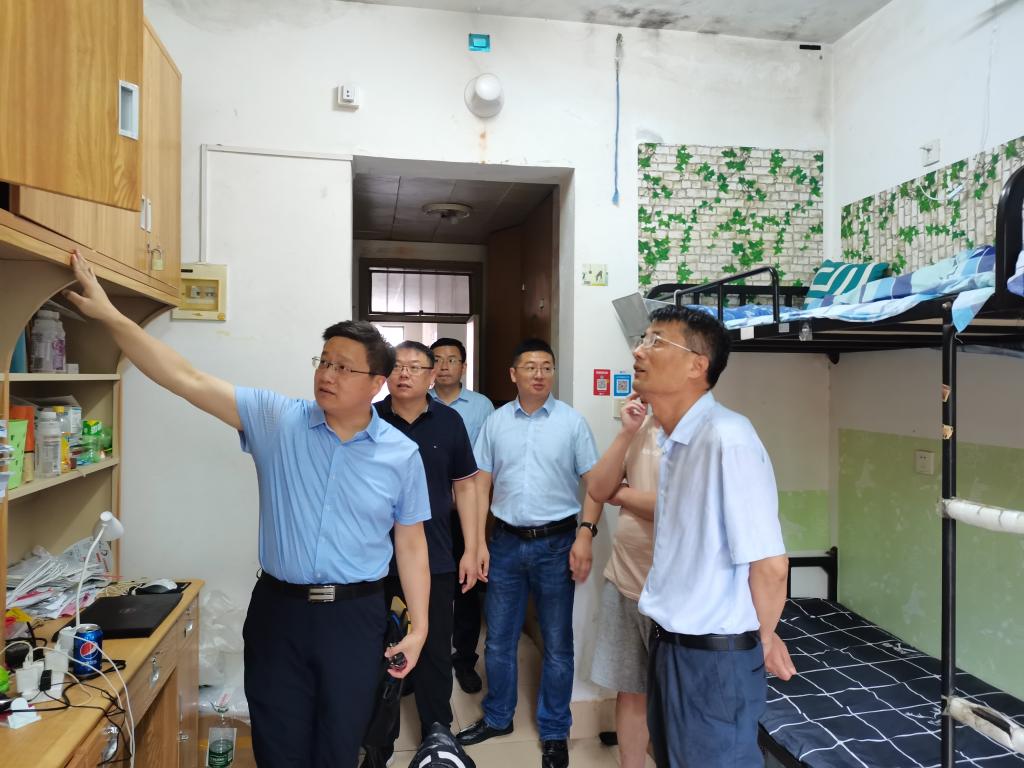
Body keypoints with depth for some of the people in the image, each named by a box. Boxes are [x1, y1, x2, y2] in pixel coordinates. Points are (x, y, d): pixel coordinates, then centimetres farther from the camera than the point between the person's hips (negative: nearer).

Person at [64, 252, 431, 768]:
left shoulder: (402, 454, -4)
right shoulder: (276, 420, -5)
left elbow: (410, 543, 1)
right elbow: (188, 380, -9)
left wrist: (419, 627, 0)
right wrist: (109, 315, -16)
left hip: (355, 615, 0)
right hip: (278, 608, 1)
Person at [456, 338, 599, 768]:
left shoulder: (572, 422, -4)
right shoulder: (496, 422, 3)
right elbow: (481, 484, 5)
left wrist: (586, 536, -12)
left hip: (555, 542, -2)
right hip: (506, 541, 2)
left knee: (557, 643, 10)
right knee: (498, 639, 15)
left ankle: (554, 732, 29)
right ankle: (497, 717, 36)